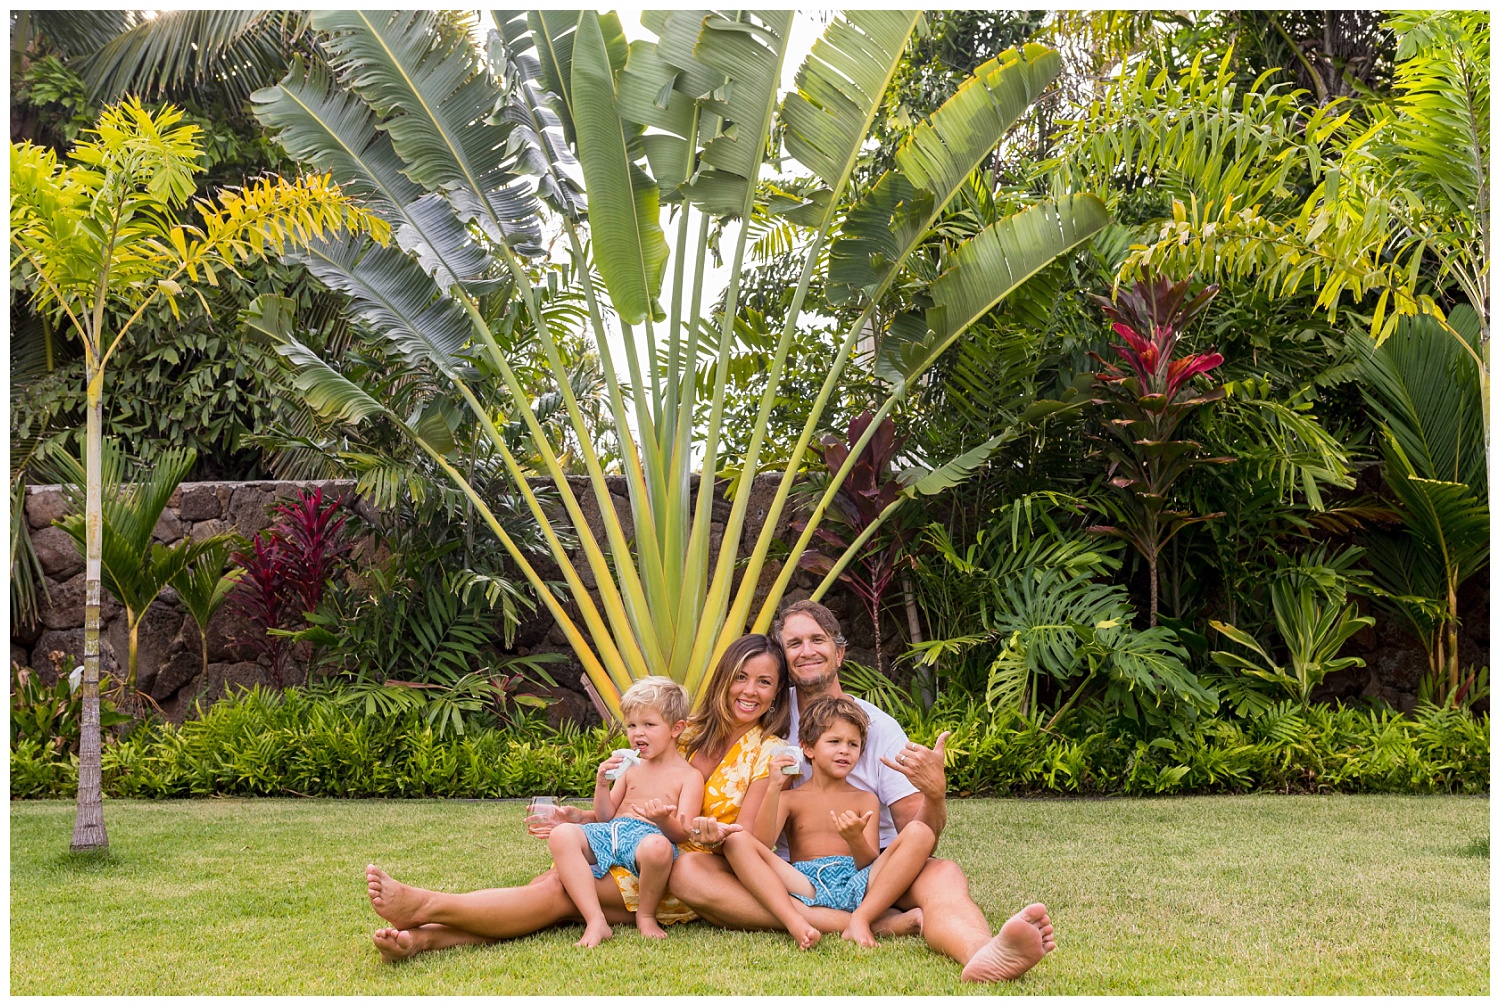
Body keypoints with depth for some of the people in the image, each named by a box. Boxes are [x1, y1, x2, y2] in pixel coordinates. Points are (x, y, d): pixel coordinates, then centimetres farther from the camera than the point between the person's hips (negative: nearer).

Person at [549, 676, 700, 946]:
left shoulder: (689, 776, 7)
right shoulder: (631, 769, 23)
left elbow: (682, 834, -4)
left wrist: (664, 820, -27)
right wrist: (603, 784, 4)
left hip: (648, 835, -6)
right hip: (609, 833, 6)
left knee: (657, 846, -43)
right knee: (562, 834, -23)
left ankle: (646, 915, -12)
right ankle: (596, 922, -29)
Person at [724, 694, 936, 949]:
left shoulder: (865, 800, 19)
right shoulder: (790, 799, 17)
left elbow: (871, 866, 5)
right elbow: (762, 845, -2)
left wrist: (856, 840, -17)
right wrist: (773, 788, -9)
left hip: (855, 884, 1)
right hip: (804, 885, -1)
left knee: (920, 832, -17)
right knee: (737, 840, -20)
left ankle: (860, 919, -29)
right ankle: (795, 923, -38)